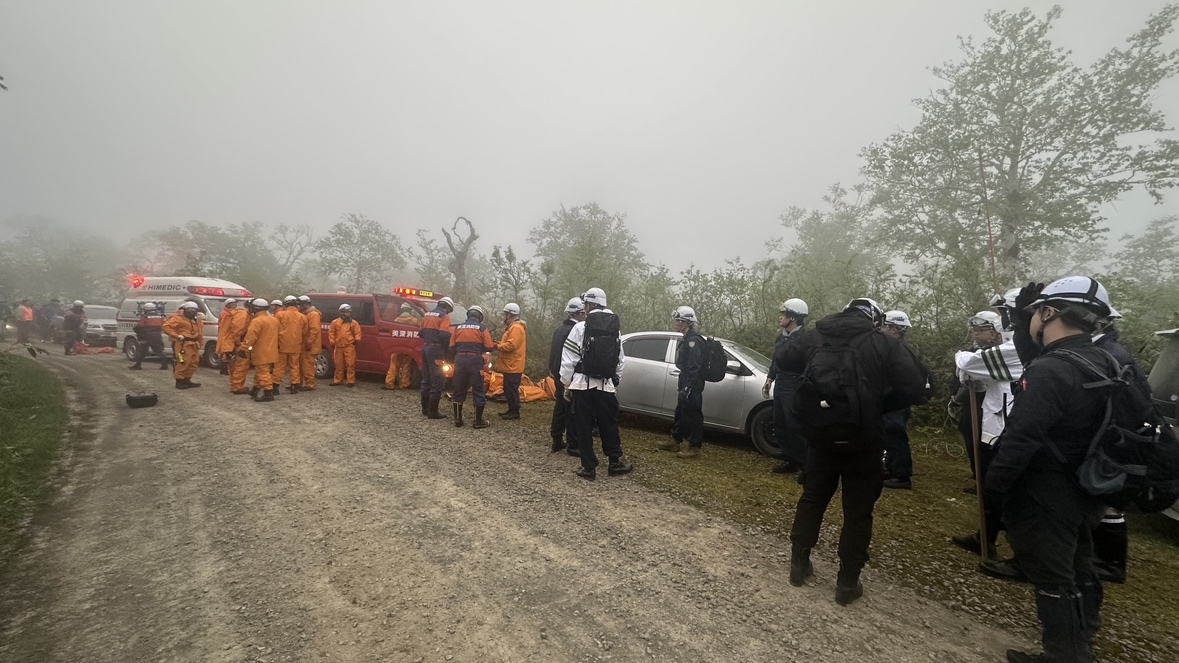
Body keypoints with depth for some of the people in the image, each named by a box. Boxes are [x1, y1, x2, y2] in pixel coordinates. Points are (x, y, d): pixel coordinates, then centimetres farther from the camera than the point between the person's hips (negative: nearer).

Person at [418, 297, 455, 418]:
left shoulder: (427, 315, 16)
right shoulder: (444, 317, -8)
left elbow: (421, 333, 17)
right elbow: (444, 335, -19)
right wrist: (447, 349, -7)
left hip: (425, 348, 8)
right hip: (436, 350, -8)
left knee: (426, 380, 17)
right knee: (437, 382, -2)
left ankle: (425, 409, 24)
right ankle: (433, 412, 0)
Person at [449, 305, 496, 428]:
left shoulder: (458, 328, 7)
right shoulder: (482, 329, -2)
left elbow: (452, 348, 5)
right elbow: (489, 347, -4)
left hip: (460, 360, 4)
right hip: (475, 361, -3)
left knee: (459, 390, 13)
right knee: (479, 391, 5)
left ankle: (458, 419, 18)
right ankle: (479, 421, 6)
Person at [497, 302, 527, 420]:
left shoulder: (516, 327, -17)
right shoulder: (512, 326, 18)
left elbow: (511, 345, -25)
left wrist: (498, 346, -12)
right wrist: (500, 343, 5)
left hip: (513, 366, -11)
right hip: (510, 365, 11)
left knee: (511, 389, -6)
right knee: (508, 389, 16)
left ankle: (515, 412, 0)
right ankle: (511, 409, 24)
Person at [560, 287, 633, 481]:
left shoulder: (580, 328, -8)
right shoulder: (615, 330, 6)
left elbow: (568, 360, -8)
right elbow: (620, 361, 5)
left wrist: (567, 384, 1)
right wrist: (615, 381, 15)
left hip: (582, 385, -3)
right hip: (606, 386, 4)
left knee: (584, 427, 6)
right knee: (609, 425, 15)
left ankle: (589, 468, 11)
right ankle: (615, 463, 23)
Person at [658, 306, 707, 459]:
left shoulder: (693, 340, -18)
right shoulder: (687, 339, 15)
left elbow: (694, 367, -23)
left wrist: (688, 387, -23)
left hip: (692, 388, -10)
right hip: (685, 386, 10)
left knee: (692, 417, -1)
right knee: (680, 414, 18)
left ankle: (694, 448, 8)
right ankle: (675, 442, 30)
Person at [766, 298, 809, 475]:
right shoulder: (782, 337, 14)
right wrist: (769, 380, 19)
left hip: (794, 389, -10)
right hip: (780, 386, 10)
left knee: (796, 428, -7)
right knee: (780, 426, 14)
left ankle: (806, 466, 3)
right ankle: (790, 461, 25)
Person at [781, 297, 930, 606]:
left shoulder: (815, 336, 2)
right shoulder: (885, 345, -7)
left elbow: (786, 361, 15)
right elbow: (918, 389, -14)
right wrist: (879, 403, 0)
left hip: (820, 434, 3)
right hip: (861, 439, -3)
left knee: (813, 497, 20)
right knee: (858, 510, 12)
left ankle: (799, 563, 30)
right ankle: (847, 583, 20)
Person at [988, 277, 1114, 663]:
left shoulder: (1048, 371, -26)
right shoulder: (1099, 362, 3)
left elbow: (1020, 439, -27)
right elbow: (1033, 357, 18)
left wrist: (993, 485, -15)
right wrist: (1021, 317, 7)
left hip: (1045, 497, -10)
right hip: (1082, 492, 10)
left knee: (1052, 578, 5)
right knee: (1077, 569, 24)